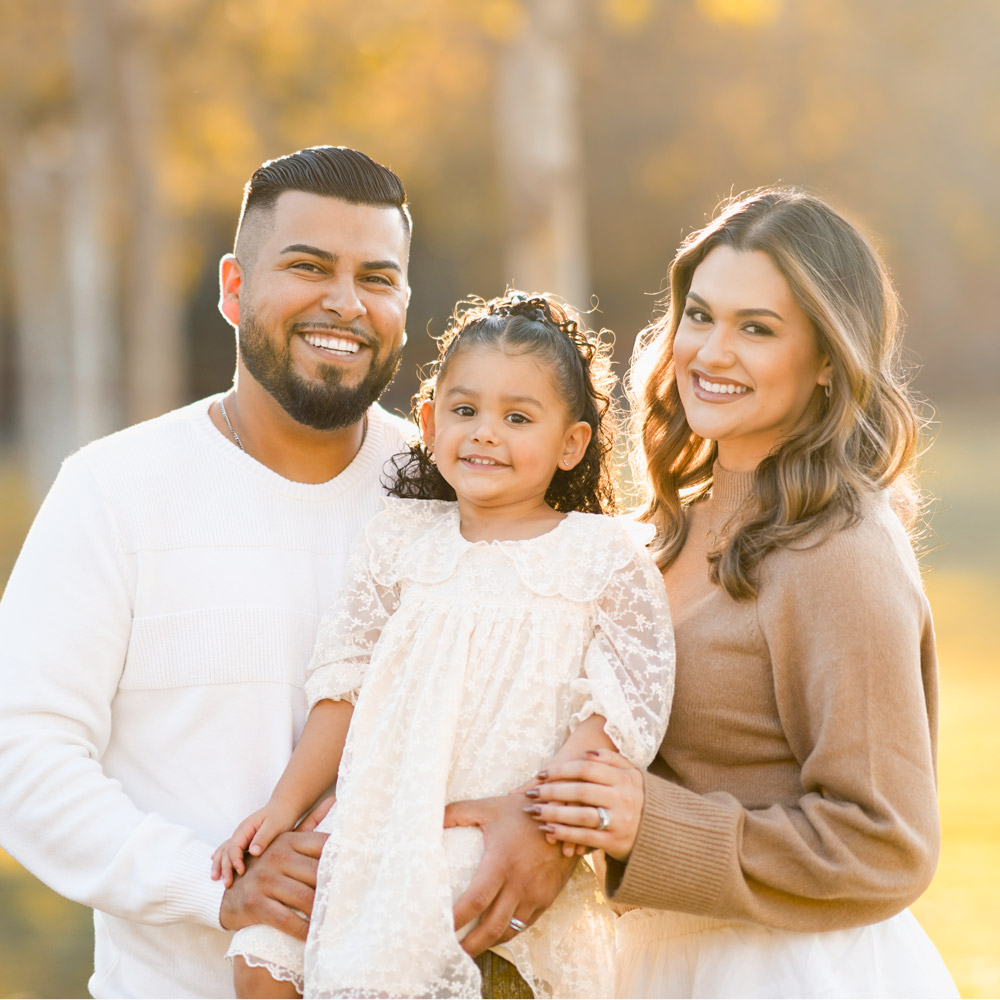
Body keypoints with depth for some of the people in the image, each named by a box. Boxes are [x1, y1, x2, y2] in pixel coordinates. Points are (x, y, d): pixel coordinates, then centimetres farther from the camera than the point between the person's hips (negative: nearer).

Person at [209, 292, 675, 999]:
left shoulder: (608, 560, 1)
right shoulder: (401, 540, 12)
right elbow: (346, 683, 14)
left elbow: (621, 707, -6)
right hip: (381, 839, 4)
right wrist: (286, 804, 6)